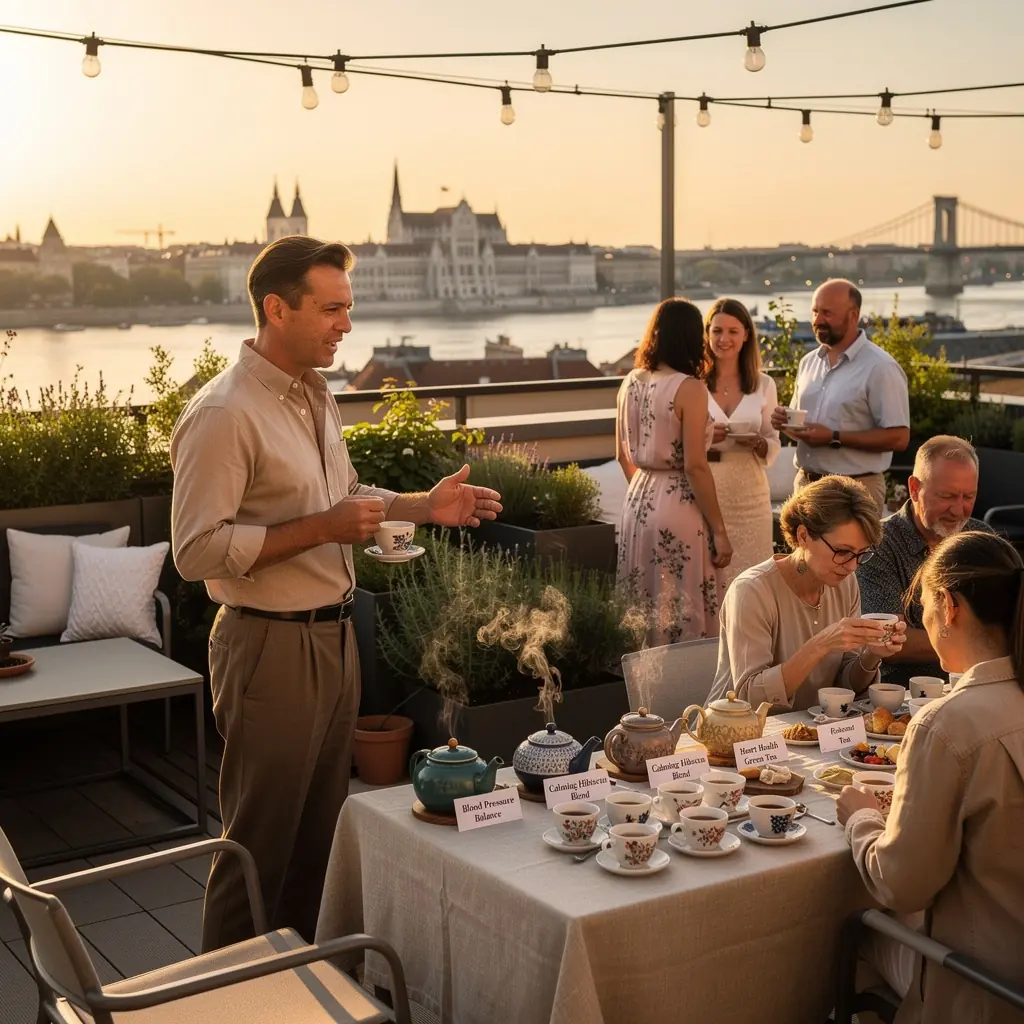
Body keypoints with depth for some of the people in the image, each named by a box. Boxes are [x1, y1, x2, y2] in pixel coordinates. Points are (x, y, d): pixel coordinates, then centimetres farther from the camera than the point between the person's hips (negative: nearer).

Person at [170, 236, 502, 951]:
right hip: (271, 644, -8)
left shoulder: (316, 395, 10)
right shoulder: (224, 415, -18)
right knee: (262, 840, 4)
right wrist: (322, 529, -23)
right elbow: (198, 551, -22)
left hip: (334, 634, 9)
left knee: (322, 829, 18)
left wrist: (425, 507, 6)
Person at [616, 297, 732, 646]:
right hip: (678, 506, -7)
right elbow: (695, 466, -17)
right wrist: (719, 530, -11)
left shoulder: (631, 383, 5)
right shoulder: (689, 388, -14)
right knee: (685, 615, 3)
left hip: (638, 502, 7)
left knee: (643, 612, 16)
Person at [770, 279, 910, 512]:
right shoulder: (809, 362, 11)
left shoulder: (880, 367, -11)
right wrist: (786, 421, 0)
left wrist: (834, 438, -21)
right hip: (806, 483, 7)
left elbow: (898, 438, -16)